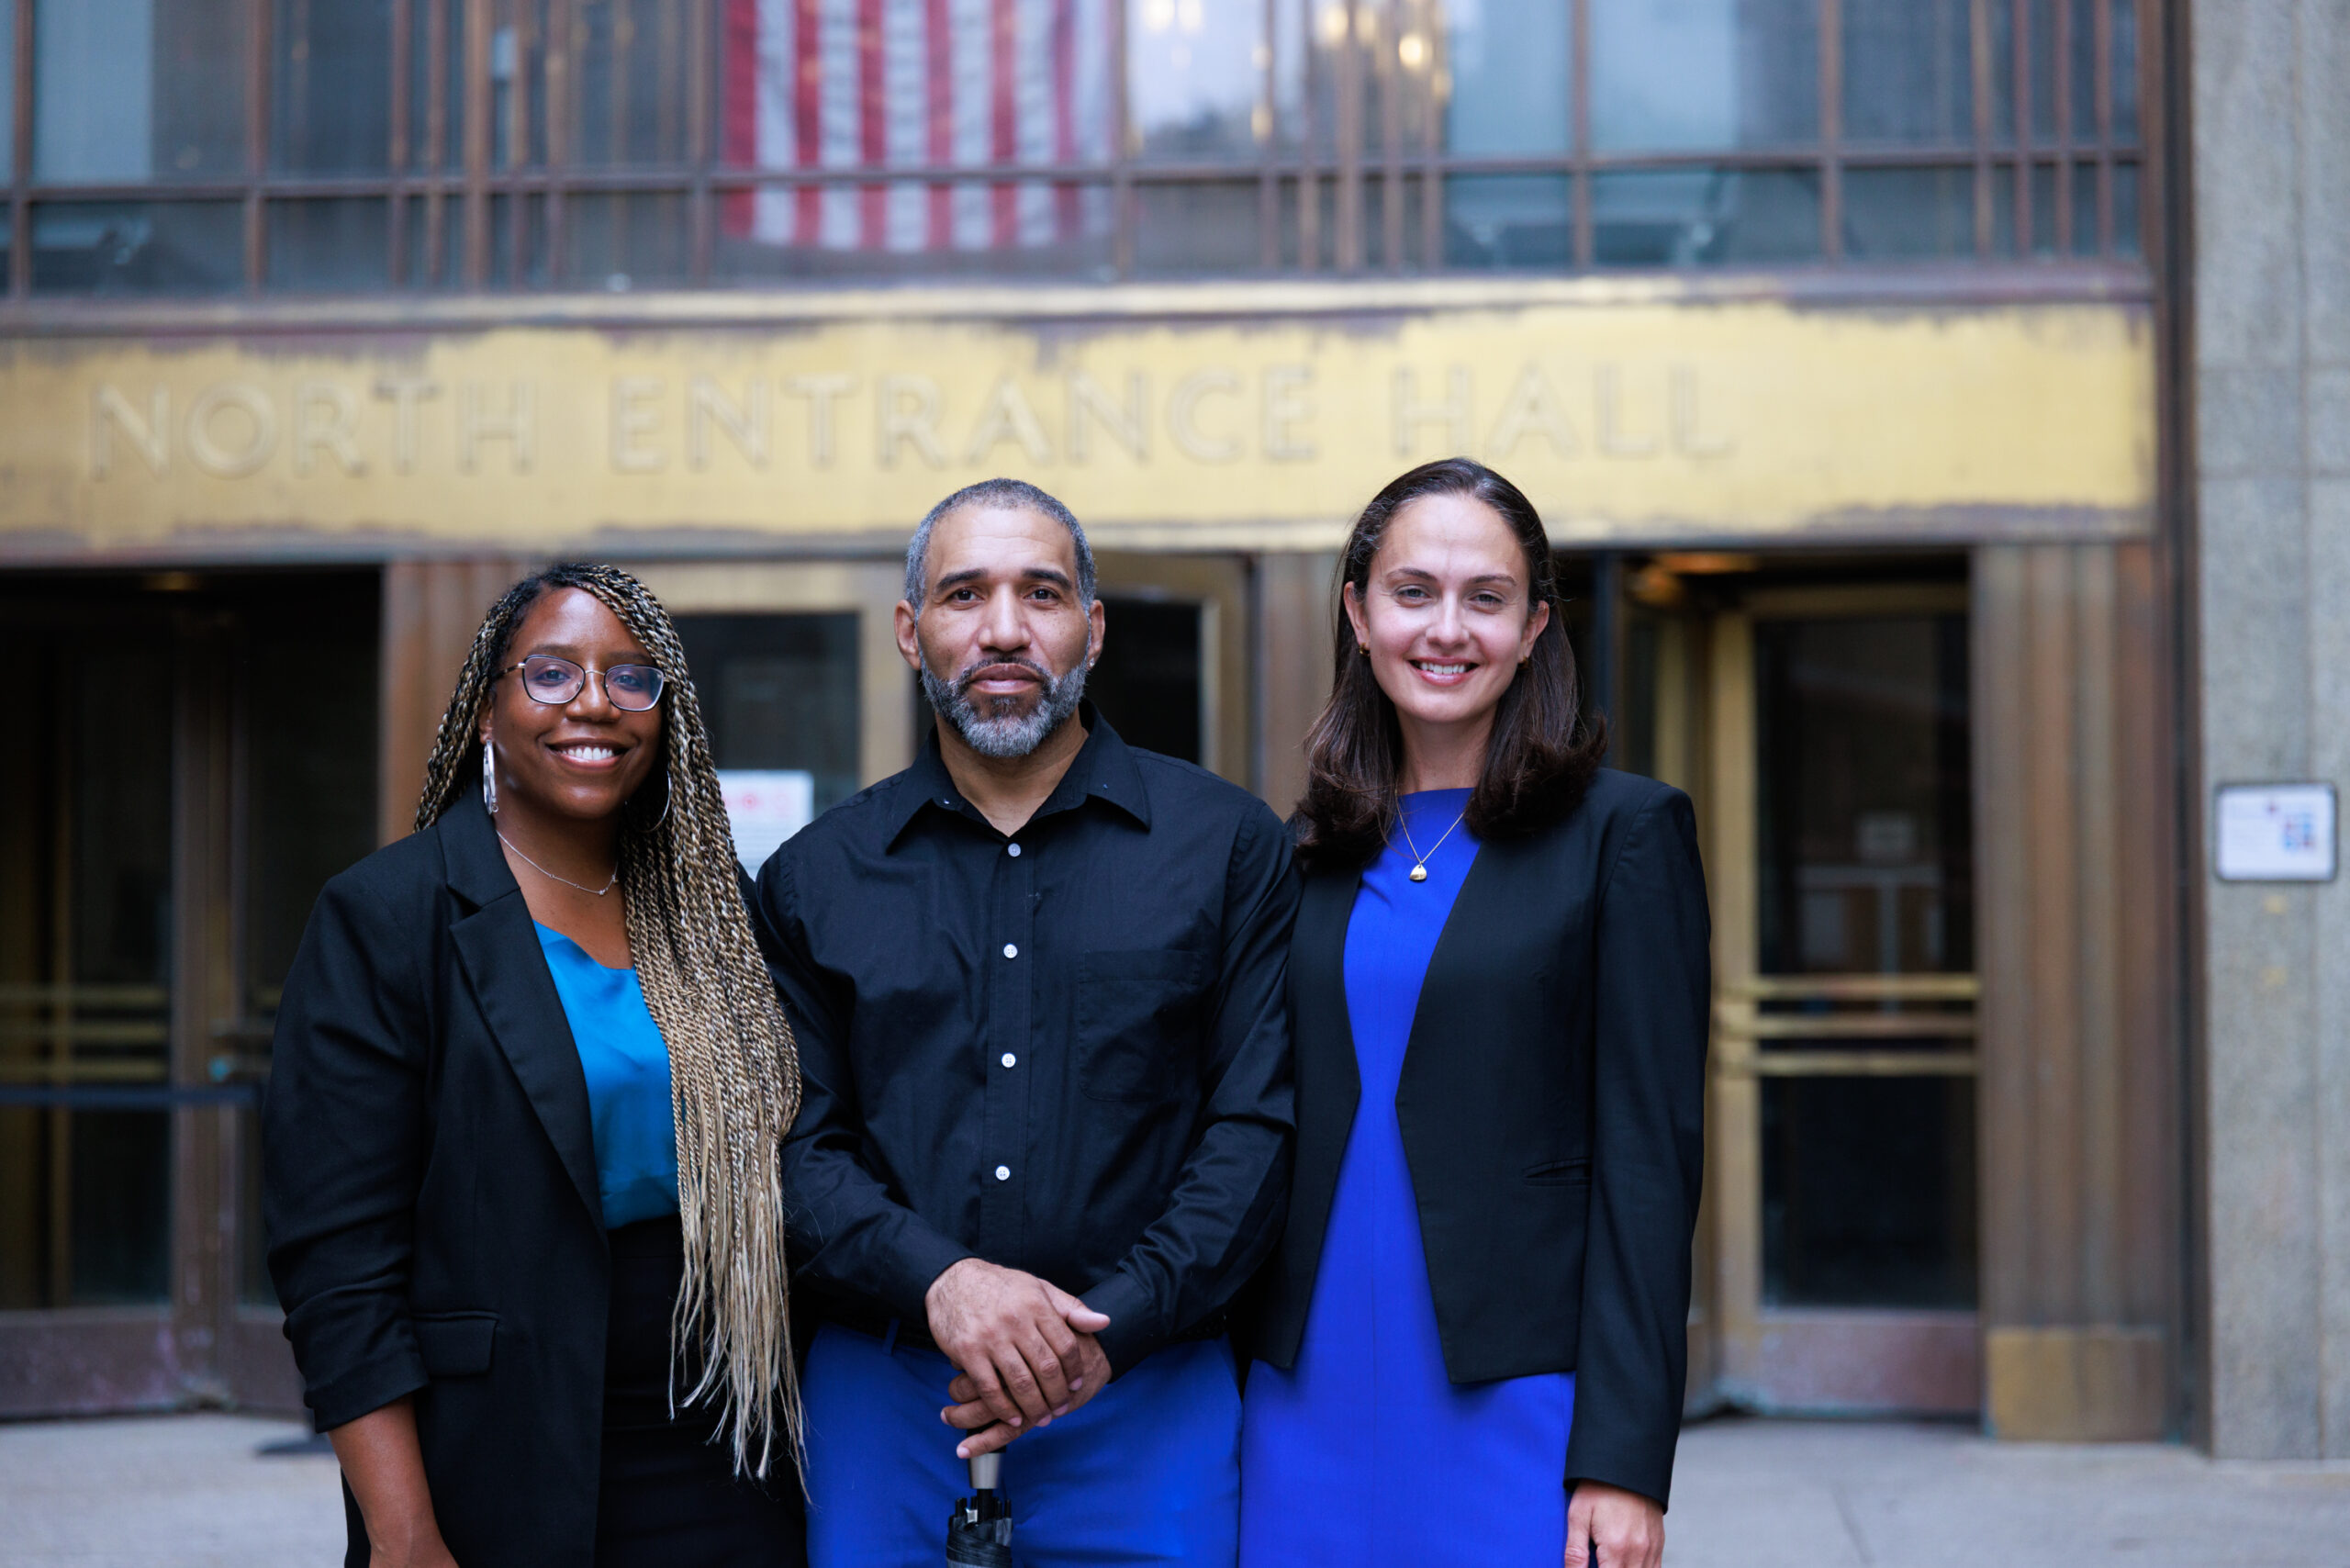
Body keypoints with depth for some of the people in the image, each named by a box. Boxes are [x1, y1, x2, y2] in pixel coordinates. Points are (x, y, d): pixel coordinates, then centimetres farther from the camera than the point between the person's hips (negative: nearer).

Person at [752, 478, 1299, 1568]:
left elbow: (1257, 1124, -2)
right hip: (879, 1400, 1)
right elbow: (792, 1146, 2)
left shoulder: (1227, 845, 4)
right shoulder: (815, 878, 9)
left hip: (1144, 1398, -1)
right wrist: (939, 1282, -15)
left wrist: (1110, 1327, -12)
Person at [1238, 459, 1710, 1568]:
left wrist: (1623, 1457, -12)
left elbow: (1649, 1157, -7)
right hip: (1309, 1407, 4)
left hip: (1517, 1399, -4)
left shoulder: (1623, 831, -3)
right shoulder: (1308, 852, 10)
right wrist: (1227, 1412, 8)